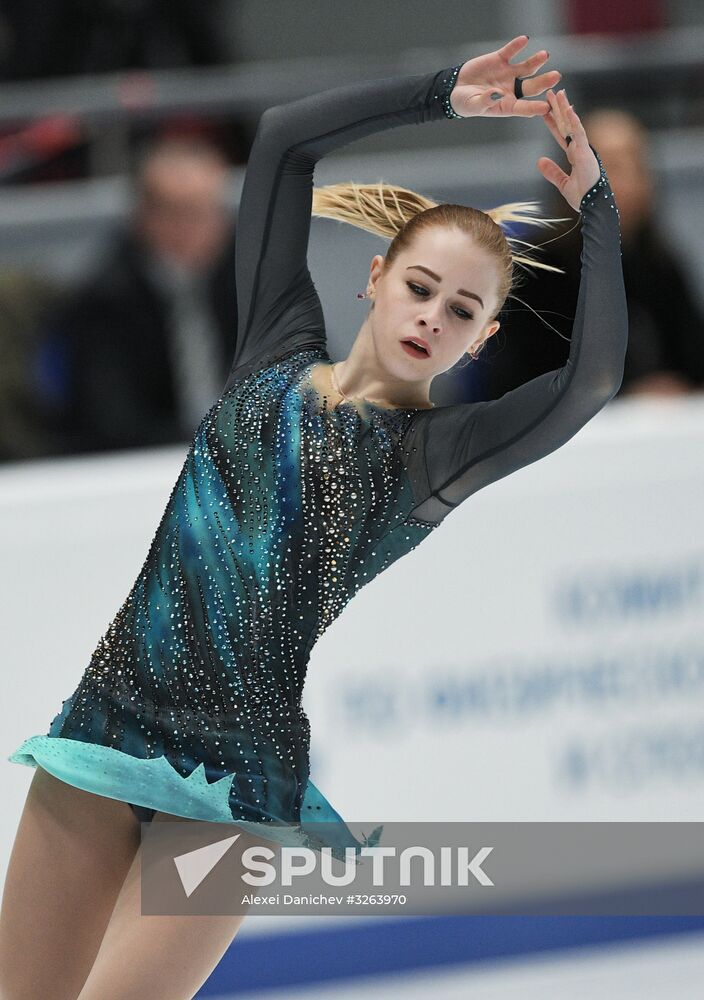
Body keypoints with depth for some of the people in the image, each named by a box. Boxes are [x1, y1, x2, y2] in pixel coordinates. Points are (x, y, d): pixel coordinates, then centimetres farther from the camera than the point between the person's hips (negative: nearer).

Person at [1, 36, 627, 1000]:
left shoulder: (436, 454, 3)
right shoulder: (279, 348, 12)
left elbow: (593, 377, -14)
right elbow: (283, 141, 7)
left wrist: (596, 209, -9)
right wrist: (443, 95, 3)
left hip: (246, 774, -3)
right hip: (120, 707, 3)